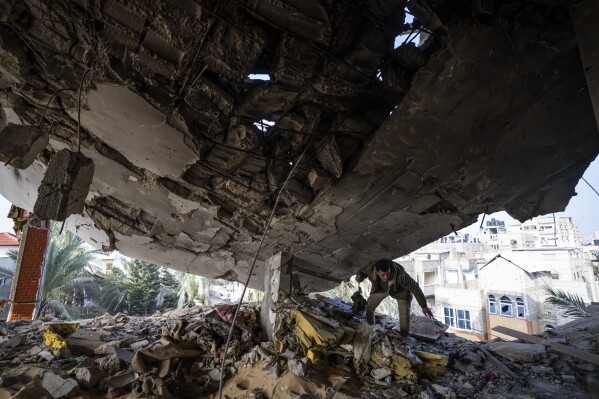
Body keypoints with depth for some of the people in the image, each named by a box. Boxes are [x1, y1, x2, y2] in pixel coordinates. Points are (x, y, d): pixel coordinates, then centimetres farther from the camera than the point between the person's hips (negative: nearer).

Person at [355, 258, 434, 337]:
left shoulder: (399, 275, -45)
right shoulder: (370, 268, -37)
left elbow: (415, 287, -30)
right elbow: (361, 271, -12)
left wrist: (424, 306, -23)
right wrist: (359, 276, -35)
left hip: (399, 290, -3)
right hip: (380, 288, 3)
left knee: (404, 312, -16)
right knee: (367, 307, -2)